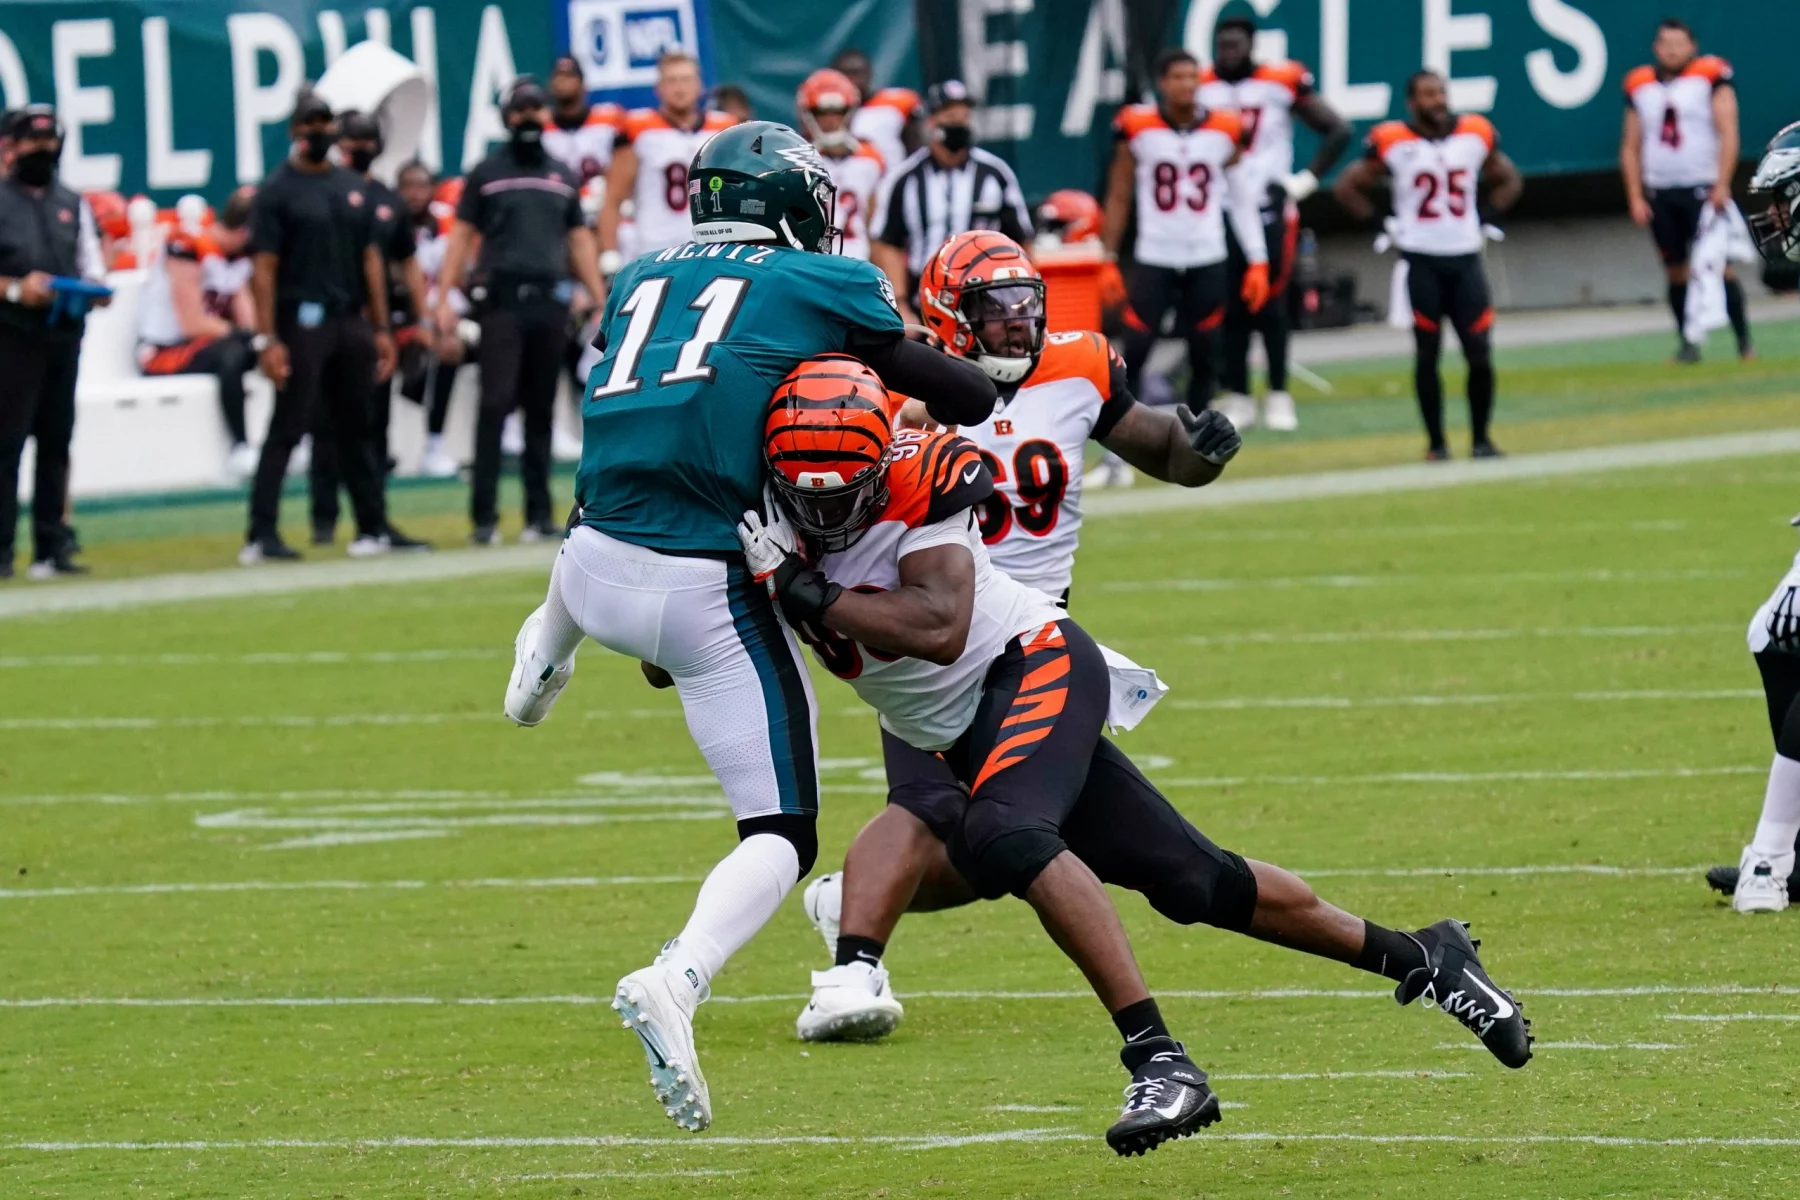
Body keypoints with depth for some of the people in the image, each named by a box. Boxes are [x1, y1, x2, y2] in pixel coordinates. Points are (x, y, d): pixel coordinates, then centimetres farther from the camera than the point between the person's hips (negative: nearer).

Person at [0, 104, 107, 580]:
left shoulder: (73, 204, 17)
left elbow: (91, 265, 15)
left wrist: (97, 288, -7)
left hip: (64, 337, 6)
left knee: (56, 442, 7)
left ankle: (51, 548, 11)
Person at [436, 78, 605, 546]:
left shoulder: (562, 176, 16)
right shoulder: (486, 173, 6)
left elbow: (580, 241, 18)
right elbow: (461, 236, 4)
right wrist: (443, 300, -5)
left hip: (550, 303, 3)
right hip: (502, 301, -3)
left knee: (541, 411, 6)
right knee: (495, 404, -11)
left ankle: (539, 514, 9)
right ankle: (484, 516, -12)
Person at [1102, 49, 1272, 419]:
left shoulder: (1225, 131, 0)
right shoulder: (1138, 129, -4)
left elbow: (1243, 201, 6)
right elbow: (1119, 197, 4)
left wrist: (1258, 261, 1)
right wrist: (1107, 260, 1)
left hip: (1207, 262, 2)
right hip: (1154, 260, -2)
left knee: (1204, 357, 4)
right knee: (1133, 354, -10)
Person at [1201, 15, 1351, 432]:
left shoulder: (1282, 82, -5)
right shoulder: (1200, 88, 2)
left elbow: (1337, 130, 2)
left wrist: (1306, 179, -3)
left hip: (1270, 209, -2)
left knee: (1270, 304, -4)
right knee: (1229, 308, 3)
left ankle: (1279, 396, 2)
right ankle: (1236, 396, 9)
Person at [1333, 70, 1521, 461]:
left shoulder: (1475, 135, 4)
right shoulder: (1393, 143, -5)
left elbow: (1508, 181, 21)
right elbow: (1347, 186, 4)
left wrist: (1485, 218, 7)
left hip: (1465, 257, 3)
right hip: (1421, 262, -3)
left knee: (1480, 352, -3)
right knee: (1427, 353, 1)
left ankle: (1481, 437, 9)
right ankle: (1435, 441, 9)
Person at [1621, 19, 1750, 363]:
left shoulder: (1711, 77, -2)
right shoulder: (1640, 87, 10)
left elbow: (1728, 133, -6)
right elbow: (1631, 148, 14)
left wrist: (1722, 185, -13)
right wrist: (1635, 198, 7)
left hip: (1703, 188, -4)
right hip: (1659, 192, 4)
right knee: (1676, 270, 5)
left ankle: (1744, 341, -6)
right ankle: (1687, 344, 11)